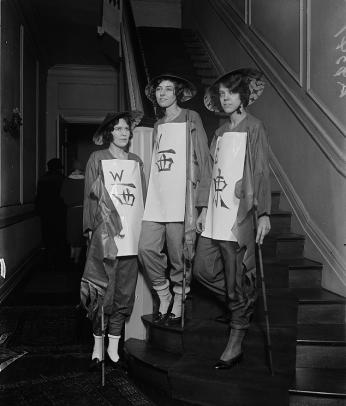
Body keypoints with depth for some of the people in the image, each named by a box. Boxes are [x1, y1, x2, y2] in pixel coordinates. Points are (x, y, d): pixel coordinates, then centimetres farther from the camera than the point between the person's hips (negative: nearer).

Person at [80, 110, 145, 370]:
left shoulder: (136, 162, 15)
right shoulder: (98, 159, 6)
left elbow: (144, 198, 15)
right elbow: (91, 196, 4)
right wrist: (92, 230, -3)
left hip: (132, 237, 3)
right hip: (104, 236, -3)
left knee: (125, 294, 5)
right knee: (103, 292, -2)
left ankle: (114, 347, 17)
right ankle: (98, 347, 12)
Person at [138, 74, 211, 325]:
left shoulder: (190, 119, 3)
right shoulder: (158, 125, 20)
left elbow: (202, 160, -3)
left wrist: (198, 203, -11)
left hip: (180, 200, -5)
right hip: (156, 200, 6)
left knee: (179, 256, -1)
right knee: (146, 249, -3)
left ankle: (177, 306, 17)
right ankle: (164, 298, 18)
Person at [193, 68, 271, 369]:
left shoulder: (254, 128, -3)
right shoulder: (221, 132, 18)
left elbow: (261, 173, -9)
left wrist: (264, 213, -16)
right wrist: (205, 209, 17)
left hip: (239, 216, -8)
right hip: (215, 216, 8)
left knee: (237, 282, -1)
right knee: (203, 269, 10)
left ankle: (235, 346, 13)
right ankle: (245, 305, 32)